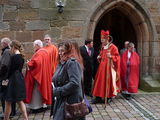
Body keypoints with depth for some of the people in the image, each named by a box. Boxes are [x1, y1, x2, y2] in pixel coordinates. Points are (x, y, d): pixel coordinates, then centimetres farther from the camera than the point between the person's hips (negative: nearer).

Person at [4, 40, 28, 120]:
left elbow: (10, 69, -12)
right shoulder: (21, 57, 8)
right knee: (20, 101, 14)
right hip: (20, 79, 9)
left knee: (8, 101, 5)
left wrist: (7, 78, 5)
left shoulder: (13, 57, -17)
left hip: (13, 80, -9)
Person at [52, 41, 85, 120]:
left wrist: (57, 91, -17)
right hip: (61, 102, 8)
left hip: (70, 102, -8)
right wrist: (54, 89, 2)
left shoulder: (72, 63, -14)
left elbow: (74, 83, -25)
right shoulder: (61, 64, 13)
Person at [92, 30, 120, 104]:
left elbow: (117, 57, -10)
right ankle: (99, 97, 8)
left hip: (109, 67, -6)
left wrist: (111, 56, -27)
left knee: (108, 81, -1)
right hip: (102, 67, 7)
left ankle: (109, 97, 12)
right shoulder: (103, 47, 14)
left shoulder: (112, 47, -8)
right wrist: (99, 57, 5)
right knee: (100, 81, 3)